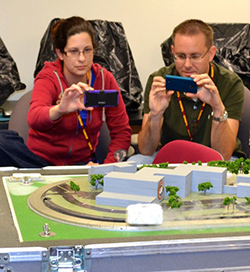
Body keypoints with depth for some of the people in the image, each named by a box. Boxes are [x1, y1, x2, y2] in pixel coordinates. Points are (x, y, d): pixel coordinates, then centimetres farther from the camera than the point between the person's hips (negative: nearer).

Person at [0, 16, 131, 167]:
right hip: (43, 159, -1)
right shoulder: (48, 79, -11)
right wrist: (59, 110, -54)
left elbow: (122, 131, 2)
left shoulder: (105, 79, -1)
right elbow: (34, 119, -33)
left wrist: (106, 166, -14)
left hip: (83, 162, 1)